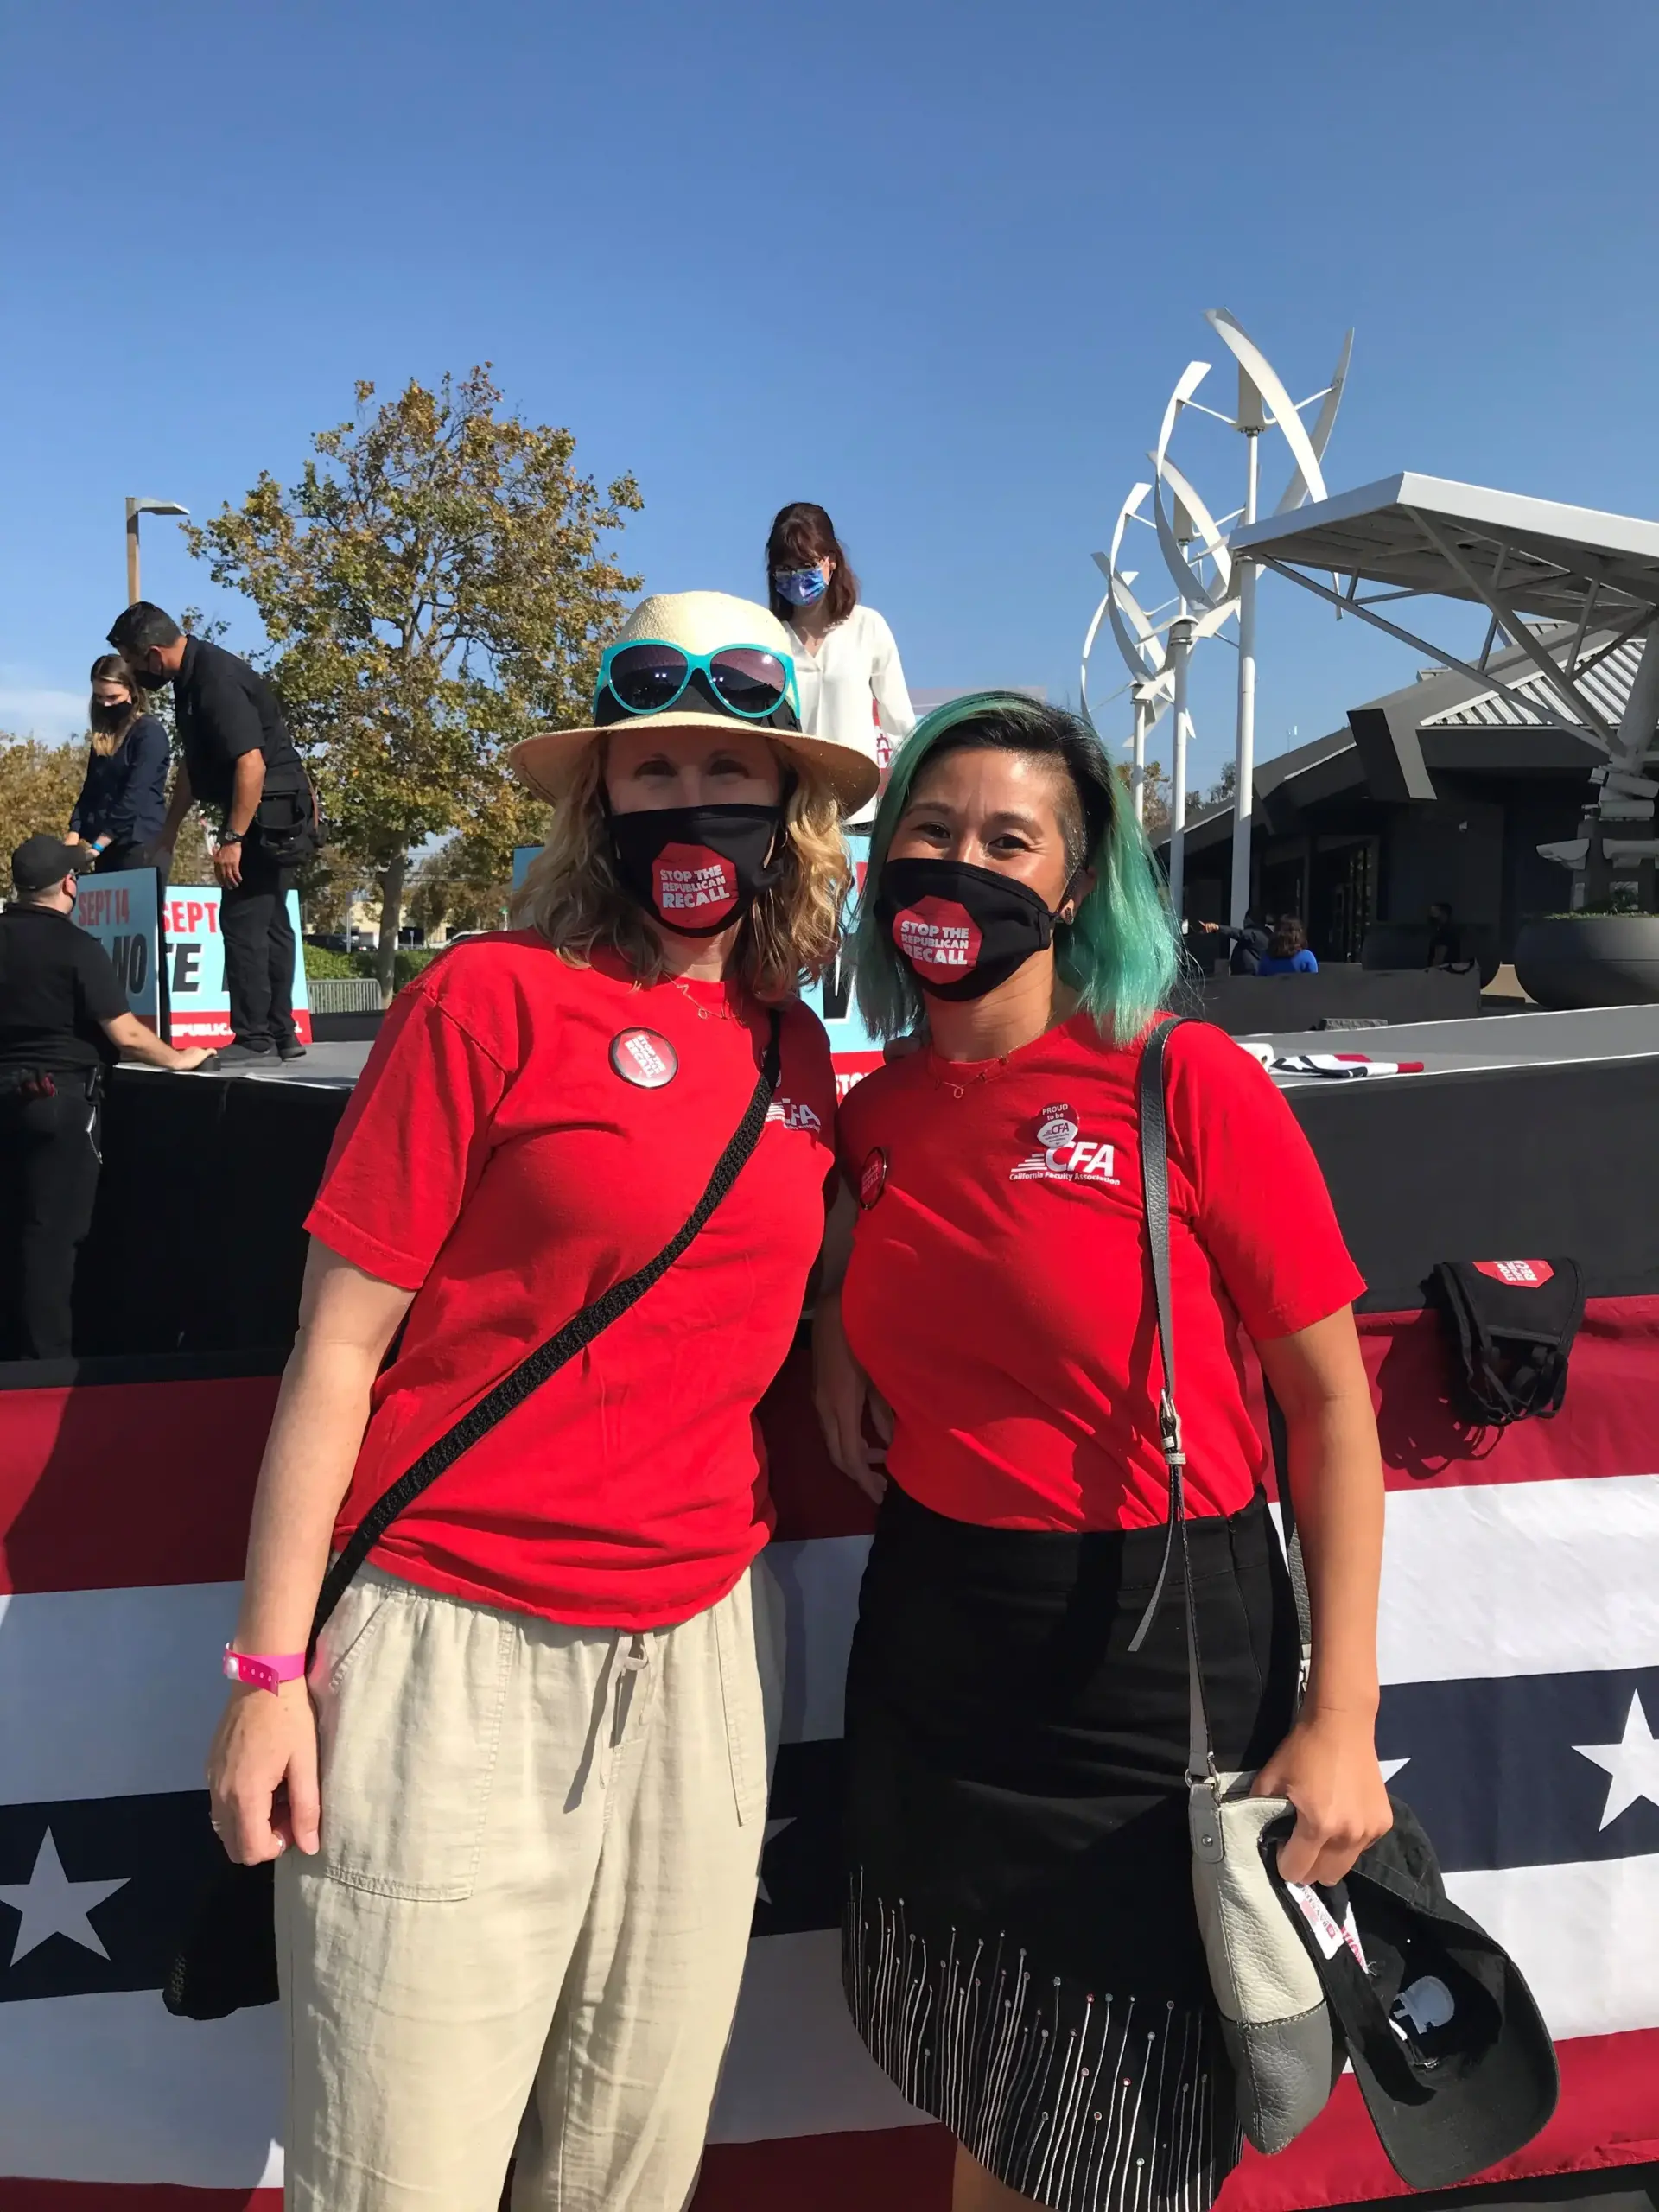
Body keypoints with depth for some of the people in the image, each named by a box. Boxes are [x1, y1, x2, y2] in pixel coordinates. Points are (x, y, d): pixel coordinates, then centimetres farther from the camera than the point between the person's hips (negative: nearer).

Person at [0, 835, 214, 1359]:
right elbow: (125, 1035, -16)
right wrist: (178, 1059, 0)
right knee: (52, 1232, 0)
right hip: (60, 1099, -6)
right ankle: (44, 1354, 4)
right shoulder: (77, 947, -13)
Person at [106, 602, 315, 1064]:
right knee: (269, 921, 13)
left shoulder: (218, 680, -21)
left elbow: (251, 764, -28)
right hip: (271, 815, 10)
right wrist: (168, 833, 22)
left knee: (242, 921, -8)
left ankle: (252, 1037, -3)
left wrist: (232, 839, -26)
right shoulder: (191, 676, 10)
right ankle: (281, 1032, 20)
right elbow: (192, 763, 19)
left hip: (268, 814, -10)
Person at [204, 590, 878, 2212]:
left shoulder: (795, 1052, 7)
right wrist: (269, 1666, -8)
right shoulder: (494, 997, -8)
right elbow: (338, 1345, -8)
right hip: (462, 1650, -5)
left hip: (701, 1650, 5)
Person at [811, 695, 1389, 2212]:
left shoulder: (1189, 1083, -14)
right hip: (931, 1643, 5)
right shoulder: (875, 1114, 1)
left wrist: (1339, 1721, -13)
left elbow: (1333, 1403, -11)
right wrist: (833, 1335, 3)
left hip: (1163, 1650, -4)